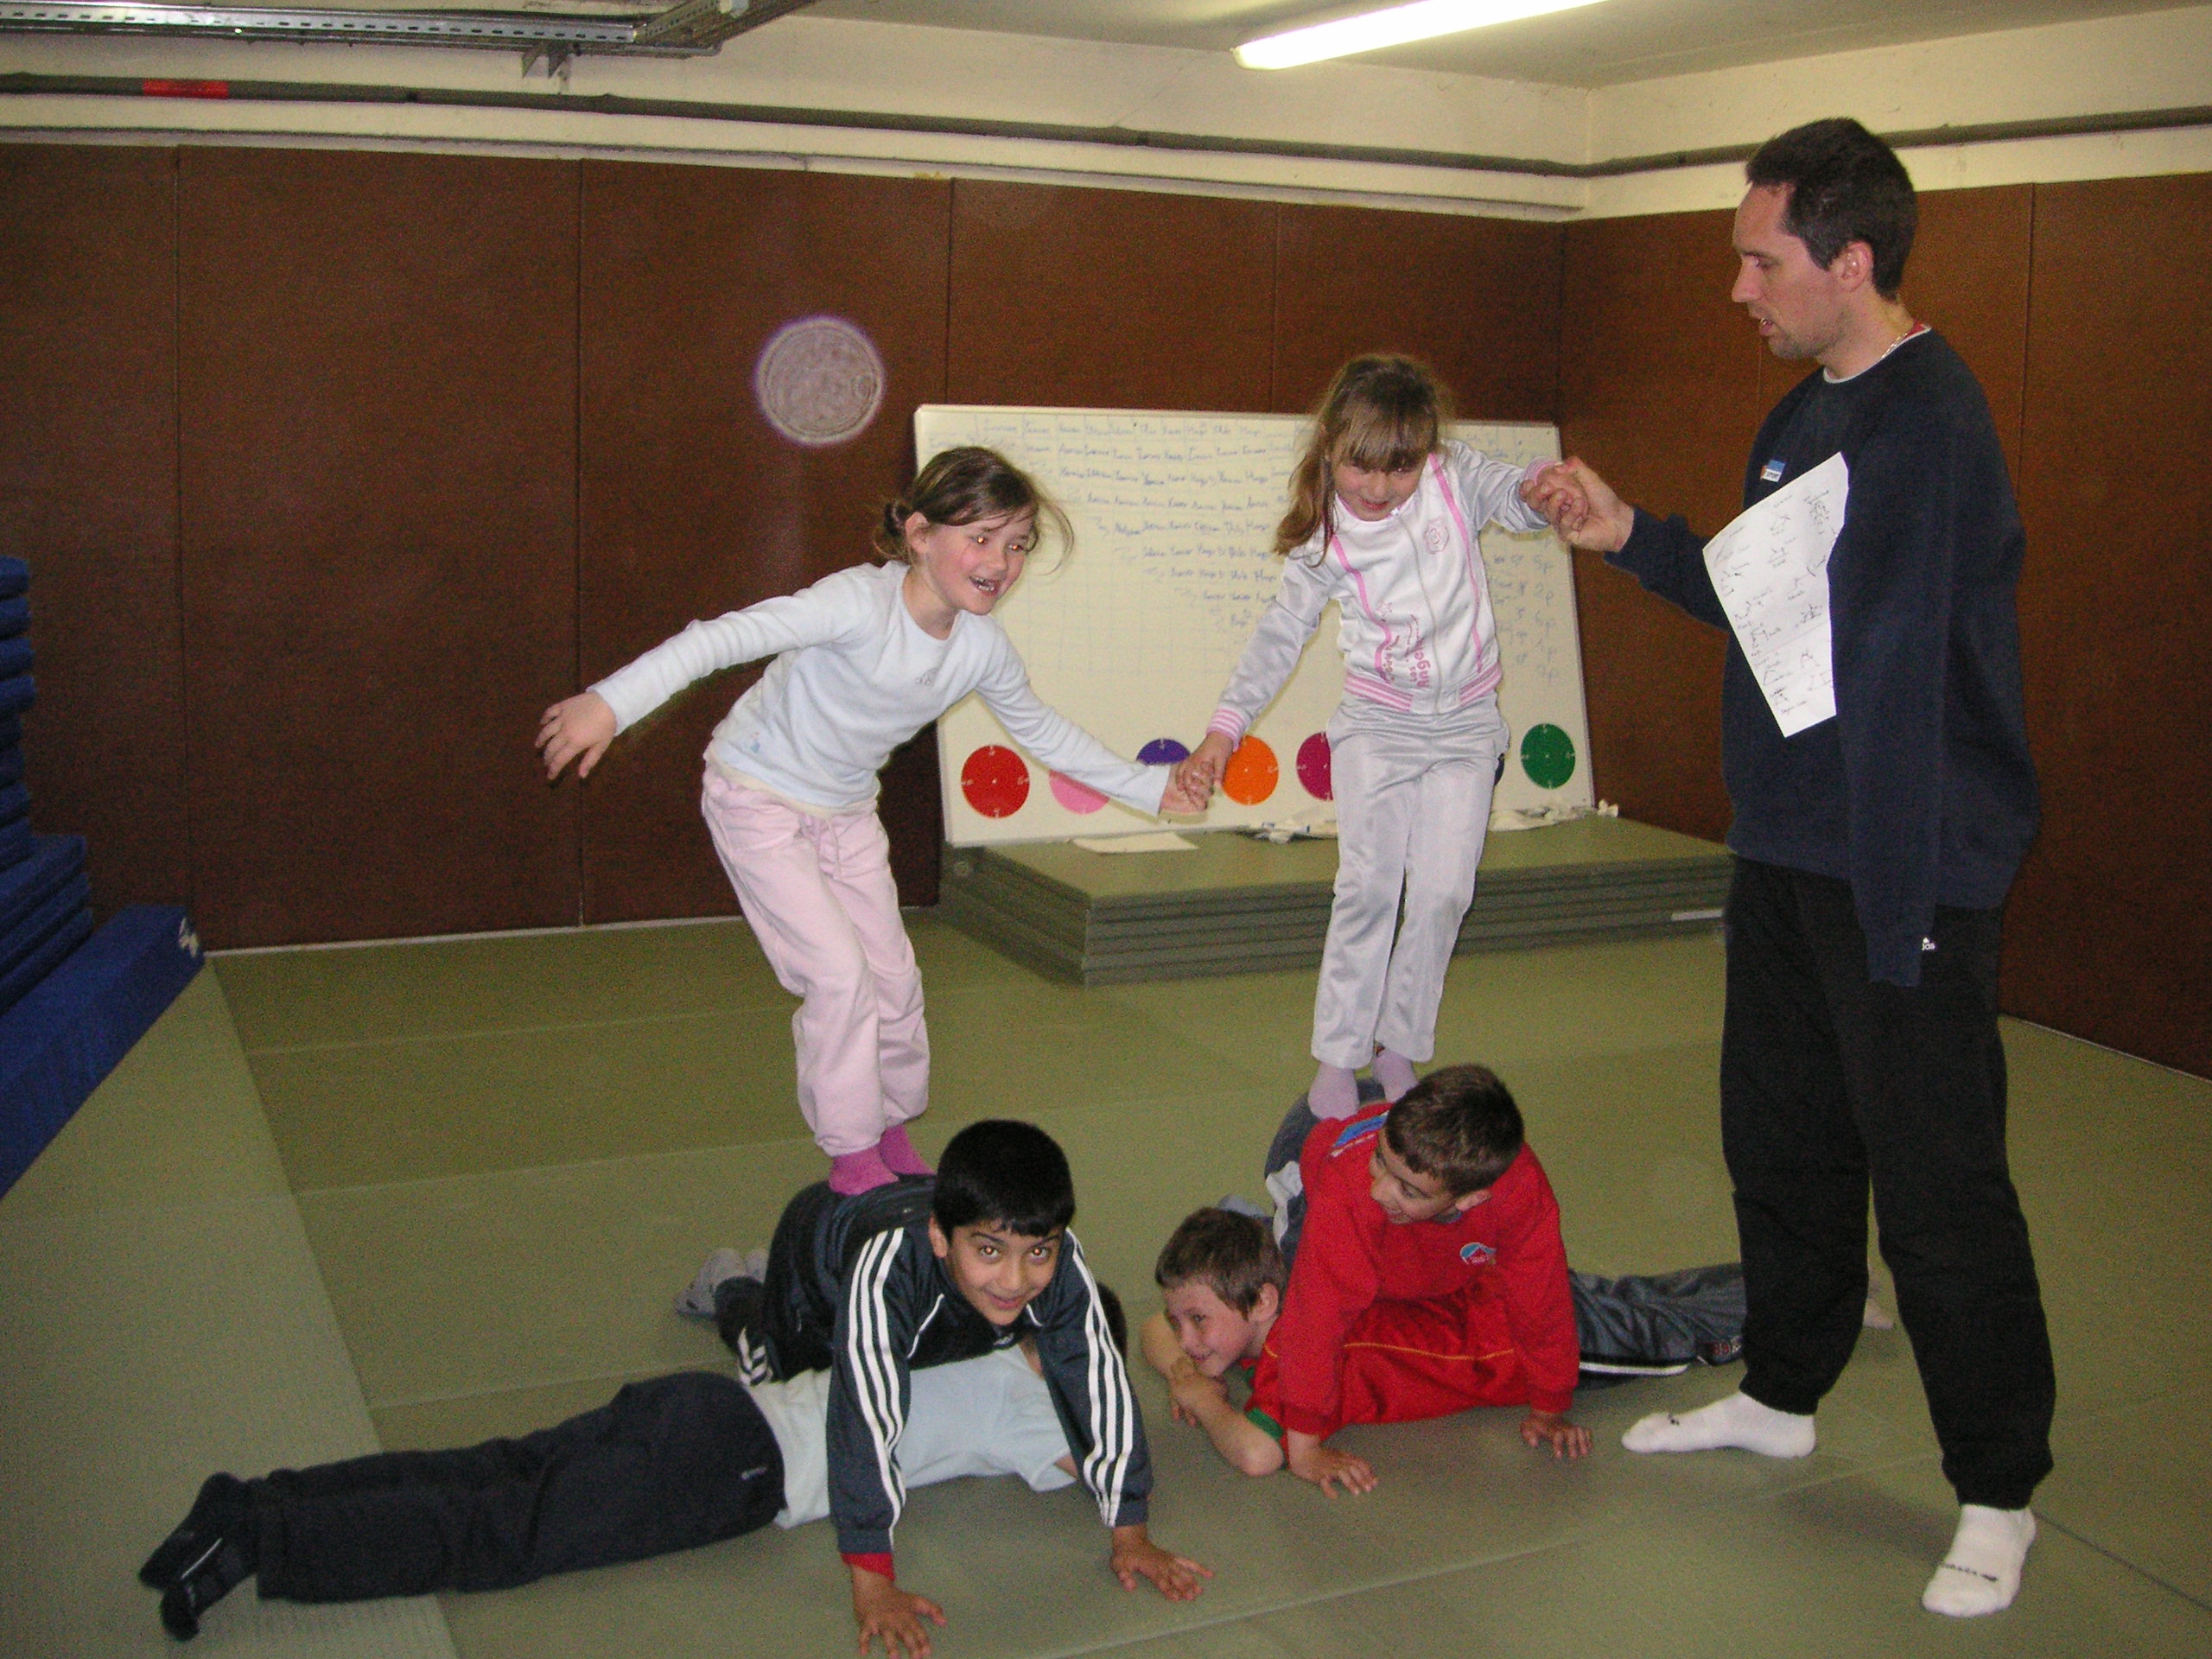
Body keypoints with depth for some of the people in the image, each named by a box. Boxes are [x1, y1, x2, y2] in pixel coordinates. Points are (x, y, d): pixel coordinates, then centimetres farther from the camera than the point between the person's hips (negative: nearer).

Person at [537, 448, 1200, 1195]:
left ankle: (891, 1132, 32)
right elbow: (726, 637, -42)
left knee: (894, 976, 9)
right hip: (756, 798, -6)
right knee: (839, 972, -13)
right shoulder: (861, 603, -33)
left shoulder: (985, 649, -12)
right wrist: (611, 703, -52)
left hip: (846, 811, 7)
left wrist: (1152, 789, 11)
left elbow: (1045, 733, 7)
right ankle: (852, 1157, 4)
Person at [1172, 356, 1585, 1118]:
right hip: (1378, 722, -1)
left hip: (1465, 722, 1)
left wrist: (1543, 490, -46)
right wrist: (1223, 728, -8)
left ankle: (1399, 1047, 15)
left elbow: (1508, 493, -21)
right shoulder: (1323, 540, -8)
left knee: (1444, 891, 0)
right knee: (1368, 886, -5)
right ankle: (1336, 1056, 6)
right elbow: (1280, 634, -3)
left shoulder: (1454, 477, -7)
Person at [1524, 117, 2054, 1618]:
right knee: (1781, 1140, 20)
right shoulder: (1804, 417, 11)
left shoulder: (1926, 425, -19)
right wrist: (1633, 538, 13)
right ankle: (1783, 1393, 39)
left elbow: (1895, 679, -24)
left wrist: (1897, 914, -25)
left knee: (1937, 1185, 0)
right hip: (1787, 853, 9)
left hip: (1910, 869, -9)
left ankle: (1998, 1493, 17)